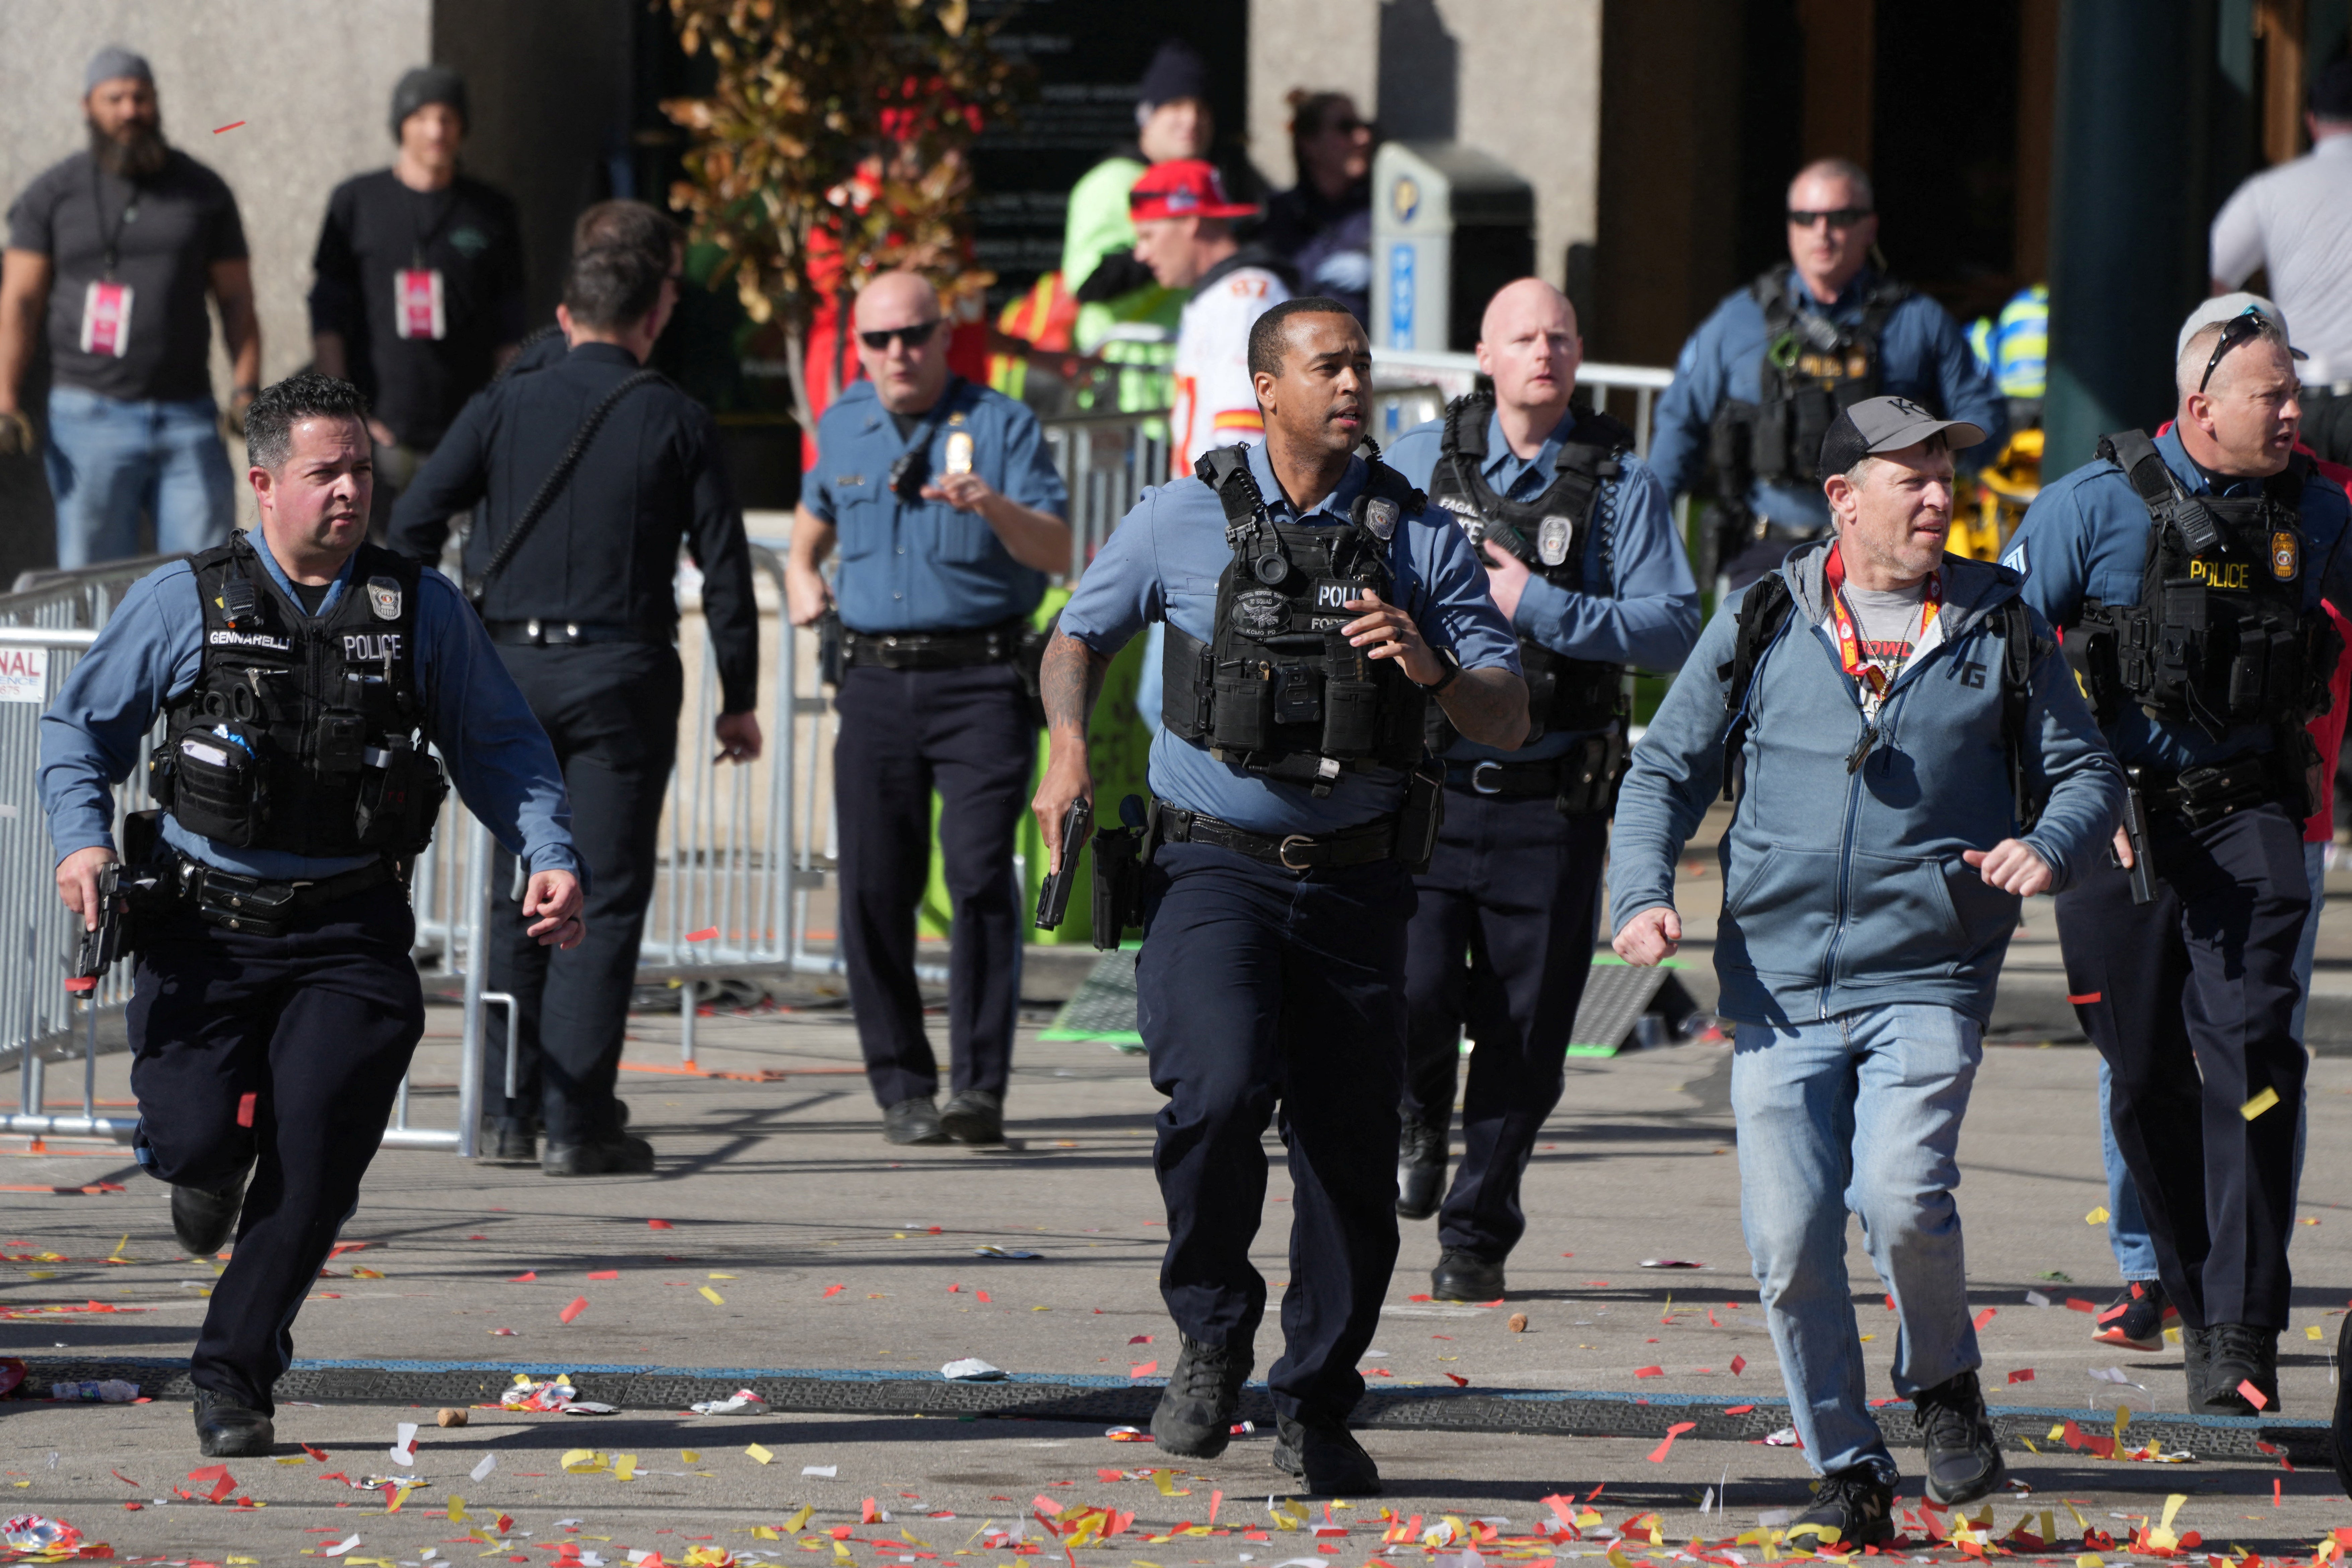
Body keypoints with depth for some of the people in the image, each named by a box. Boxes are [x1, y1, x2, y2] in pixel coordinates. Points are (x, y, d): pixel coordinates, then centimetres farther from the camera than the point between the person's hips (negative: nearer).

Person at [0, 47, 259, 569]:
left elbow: (236, 300, 12)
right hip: (91, 416, -1)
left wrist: (245, 390, -3)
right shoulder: (54, 195, 7)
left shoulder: (203, 192, 11)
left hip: (189, 419, 1)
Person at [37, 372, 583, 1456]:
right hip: (206, 921, -1)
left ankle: (235, 1375, 2)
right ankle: (212, 1165, 27)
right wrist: (82, 838, -7)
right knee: (196, 1139, -14)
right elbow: (81, 725, 10)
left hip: (348, 932, 1)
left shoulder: (423, 610, 6)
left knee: (315, 1153, -14)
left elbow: (497, 746, 14)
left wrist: (549, 856, 0)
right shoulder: (183, 604, 1)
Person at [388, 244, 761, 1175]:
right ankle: (575, 1124, -6)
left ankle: (509, 1113, 15)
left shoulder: (503, 409, 4)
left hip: (509, 671, 3)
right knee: (605, 899, -1)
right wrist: (738, 698, 8)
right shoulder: (675, 423, 0)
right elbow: (724, 566, 0)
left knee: (518, 896, 14)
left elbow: (413, 523, -2)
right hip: (622, 676, -3)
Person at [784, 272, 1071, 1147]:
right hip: (876, 681, 4)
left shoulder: (1000, 426, -1)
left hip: (981, 682, -4)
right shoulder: (844, 428, 13)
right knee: (874, 889, -1)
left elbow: (1057, 553, -10)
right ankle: (903, 1089, 8)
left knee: (980, 875, -14)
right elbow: (817, 509, 35)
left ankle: (981, 1087, -14)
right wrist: (801, 572, 16)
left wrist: (994, 508, -28)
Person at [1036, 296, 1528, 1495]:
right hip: (1212, 868, -2)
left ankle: (1316, 1413, 23)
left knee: (1351, 1157, 4)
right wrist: (1069, 748, -5)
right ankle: (1212, 1340, -4)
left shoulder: (1420, 538, 4)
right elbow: (1079, 637, 14)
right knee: (1220, 1088, -27)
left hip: (1354, 886, 3)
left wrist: (1432, 672, -18)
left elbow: (1509, 717, 3)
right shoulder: (1184, 519, 1)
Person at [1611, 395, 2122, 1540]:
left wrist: (2049, 846, -10)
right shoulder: (1762, 628, 7)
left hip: (1927, 980, -1)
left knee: (1902, 1197, -21)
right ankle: (1845, 1467, 11)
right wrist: (1642, 894, -5)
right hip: (1780, 982, 1)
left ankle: (1943, 1383, 9)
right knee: (1789, 1235, -6)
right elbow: (1665, 772, 12)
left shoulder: (2001, 631, 8)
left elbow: (2086, 773, 12)